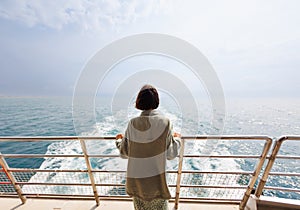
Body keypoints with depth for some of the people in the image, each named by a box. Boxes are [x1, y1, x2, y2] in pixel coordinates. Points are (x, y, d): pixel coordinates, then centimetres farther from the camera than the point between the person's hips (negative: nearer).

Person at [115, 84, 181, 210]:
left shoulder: (132, 124, -14)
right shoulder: (164, 122, -19)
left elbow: (124, 153, -5)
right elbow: (170, 154, -11)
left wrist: (119, 140, 15)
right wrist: (177, 139, 7)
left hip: (136, 181, 2)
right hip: (156, 181, -1)